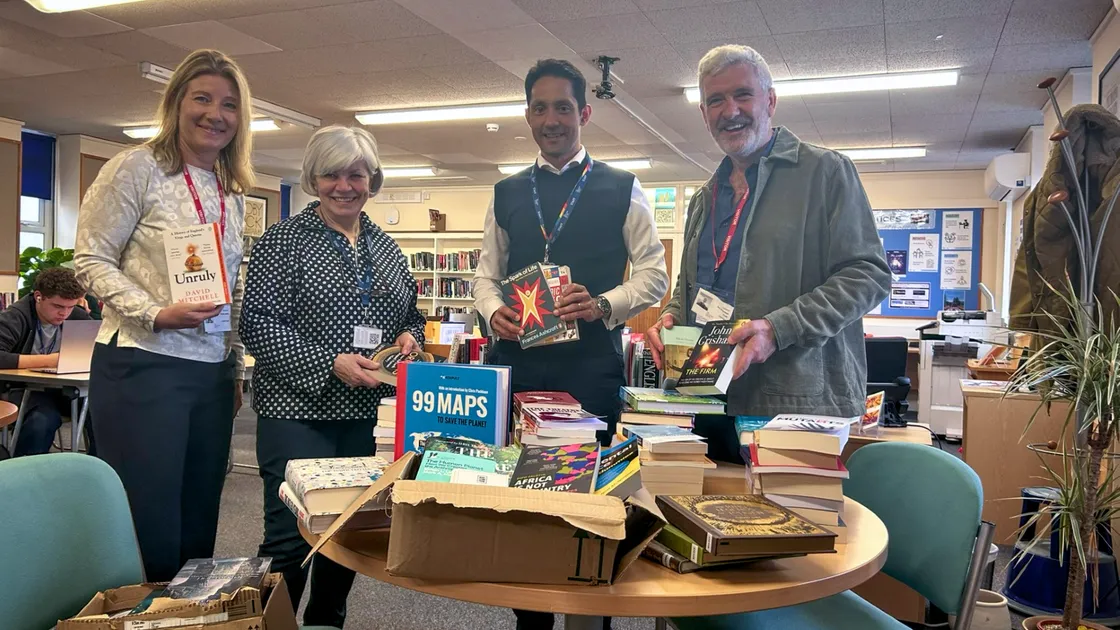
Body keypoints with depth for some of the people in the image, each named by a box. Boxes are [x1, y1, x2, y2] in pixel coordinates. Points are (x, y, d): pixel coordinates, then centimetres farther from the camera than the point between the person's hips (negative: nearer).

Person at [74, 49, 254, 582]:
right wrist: (156, 314, -20)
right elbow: (92, 260, -7)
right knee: (149, 529, -2)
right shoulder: (138, 168, -4)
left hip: (212, 374, 6)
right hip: (142, 366, -6)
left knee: (199, 526, 12)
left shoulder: (233, 193, 14)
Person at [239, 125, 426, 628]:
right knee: (290, 538, -5)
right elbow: (258, 324, -11)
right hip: (298, 411, -5)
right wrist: (330, 364, -20)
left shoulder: (386, 248, 13)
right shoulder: (283, 240, -3)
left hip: (369, 414, 5)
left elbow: (411, 314, 21)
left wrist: (410, 337, -2)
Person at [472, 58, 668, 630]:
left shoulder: (622, 190, 6)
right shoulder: (506, 193, 16)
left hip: (590, 364, -3)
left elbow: (653, 275, 3)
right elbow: (487, 274, 17)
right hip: (516, 361, 3)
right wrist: (494, 310, -5)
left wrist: (602, 305, -14)